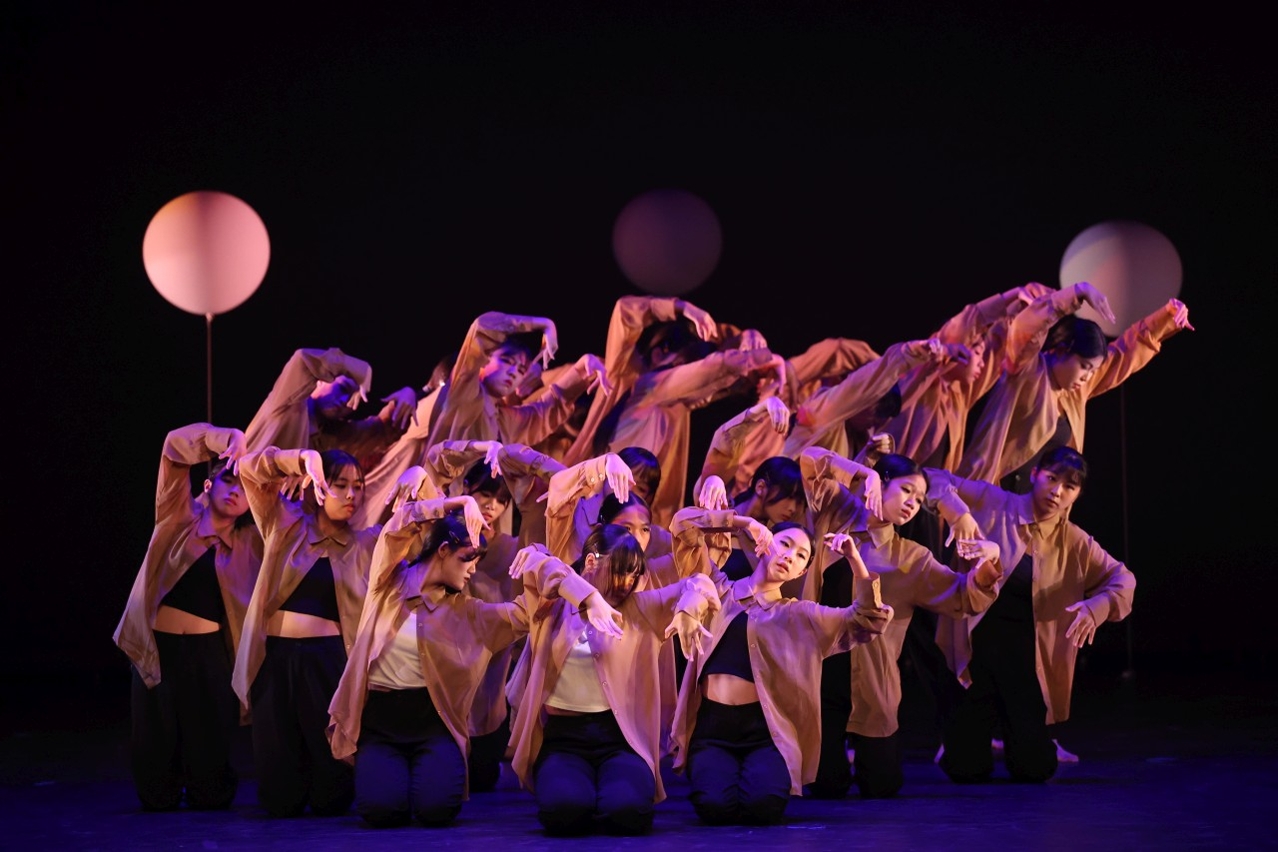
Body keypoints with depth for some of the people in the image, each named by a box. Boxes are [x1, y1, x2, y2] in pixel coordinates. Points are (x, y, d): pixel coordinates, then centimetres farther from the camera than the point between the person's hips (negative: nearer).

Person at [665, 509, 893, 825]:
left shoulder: (800, 615, 14)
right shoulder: (720, 589, 13)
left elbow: (870, 621, 3)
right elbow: (683, 522, 7)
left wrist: (854, 559, -8)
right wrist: (745, 522, 4)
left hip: (762, 729, 1)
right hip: (711, 725, 0)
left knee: (763, 806, -29)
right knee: (715, 805, -28)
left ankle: (756, 776, 9)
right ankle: (711, 774, 10)